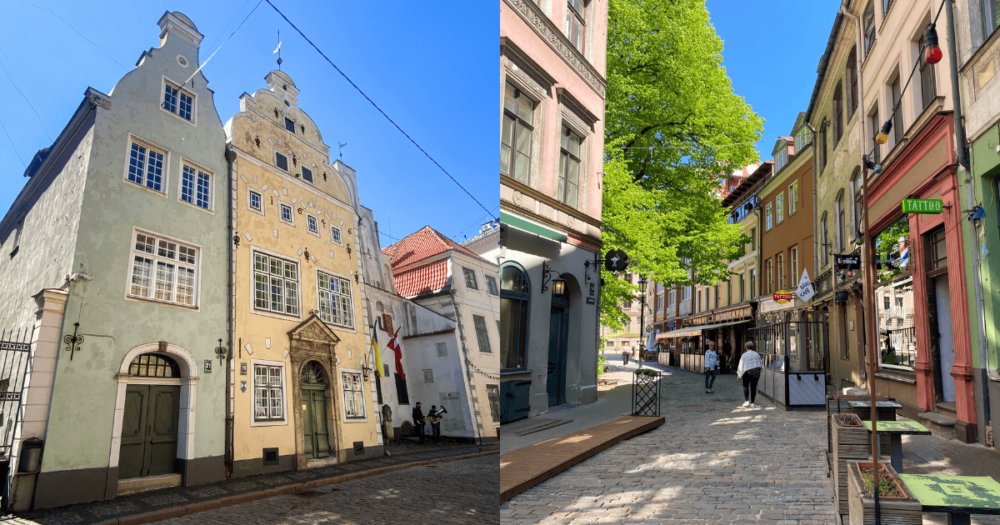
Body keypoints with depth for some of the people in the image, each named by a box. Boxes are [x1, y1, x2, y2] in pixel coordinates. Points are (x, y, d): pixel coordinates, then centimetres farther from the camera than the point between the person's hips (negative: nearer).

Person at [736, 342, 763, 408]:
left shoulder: (744, 355, -4)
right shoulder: (757, 354, 4)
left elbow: (741, 365, -2)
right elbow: (761, 364, 12)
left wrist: (738, 375, 7)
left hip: (747, 372, -3)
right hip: (756, 372, 3)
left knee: (745, 386, 13)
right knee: (753, 387, 7)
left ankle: (746, 401, 1)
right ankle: (752, 403, 5)